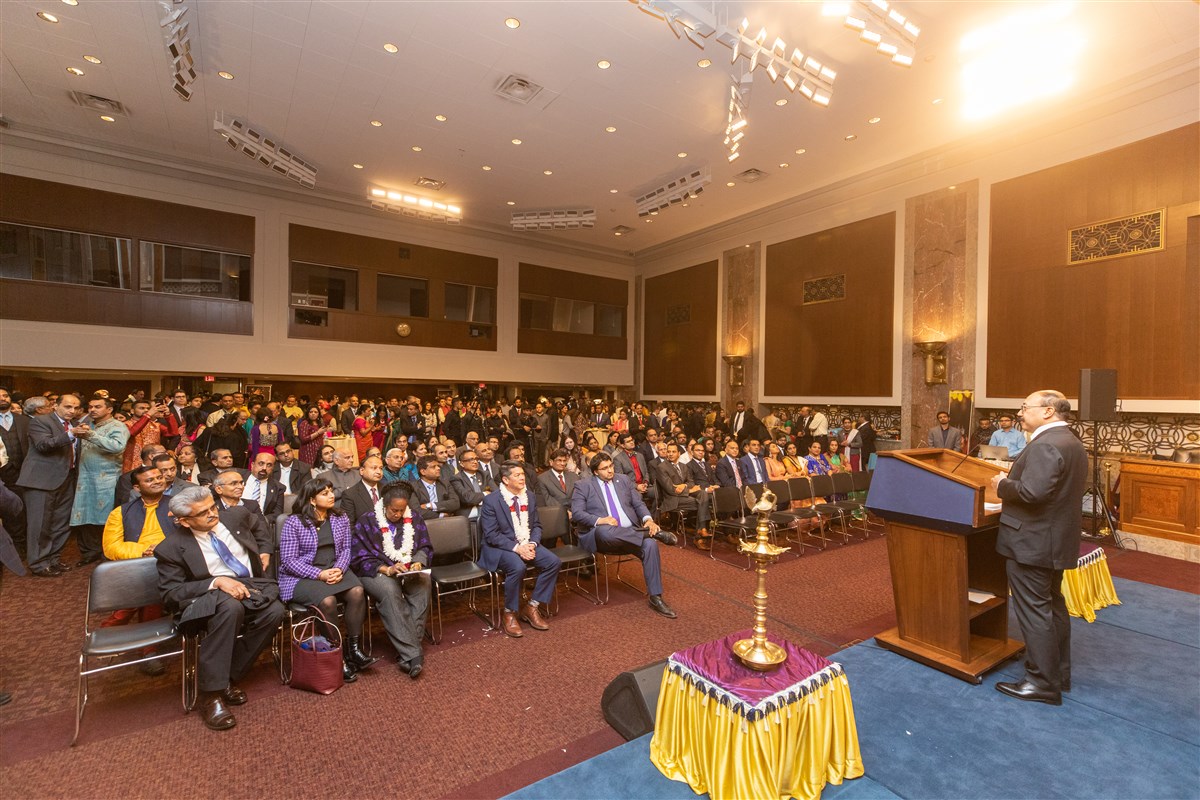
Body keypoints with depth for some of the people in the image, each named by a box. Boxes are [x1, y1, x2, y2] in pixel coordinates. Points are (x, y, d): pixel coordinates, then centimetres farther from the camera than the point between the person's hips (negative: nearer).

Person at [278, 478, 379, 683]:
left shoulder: (340, 518, 8)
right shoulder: (293, 523, -6)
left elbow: (346, 549, 9)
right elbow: (288, 560, -9)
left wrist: (339, 569, -12)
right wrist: (319, 574, -19)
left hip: (335, 570, 4)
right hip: (302, 576, -4)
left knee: (357, 592, -26)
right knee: (327, 601, -32)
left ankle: (352, 647, -12)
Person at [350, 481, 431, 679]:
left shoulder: (414, 517, 6)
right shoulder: (367, 521, -4)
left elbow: (425, 547, 9)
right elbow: (360, 559, -6)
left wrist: (418, 562, -13)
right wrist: (387, 569, -21)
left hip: (409, 570, 3)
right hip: (377, 571, -3)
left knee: (423, 585, -30)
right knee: (390, 591, -36)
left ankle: (406, 652, -26)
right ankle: (412, 654, -35)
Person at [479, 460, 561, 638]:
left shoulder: (529, 497, 7)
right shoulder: (491, 500, -11)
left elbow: (536, 526, 12)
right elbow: (491, 535, -15)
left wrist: (532, 544, -9)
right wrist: (517, 548, -23)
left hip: (526, 544, 6)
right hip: (500, 547, -6)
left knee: (554, 562, -15)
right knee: (518, 567, -35)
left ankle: (531, 607, 1)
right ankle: (509, 614, -10)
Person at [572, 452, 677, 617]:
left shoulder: (624, 480, 17)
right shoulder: (583, 486, 4)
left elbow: (638, 504, 14)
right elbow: (576, 513, -6)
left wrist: (648, 519, -7)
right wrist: (599, 520, -22)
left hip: (630, 533, 4)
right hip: (600, 535, -4)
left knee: (650, 544, -27)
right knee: (605, 530, -40)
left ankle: (655, 598, -15)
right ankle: (655, 532, -22)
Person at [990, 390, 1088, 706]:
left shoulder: (1045, 445, -21)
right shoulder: (1071, 442, 13)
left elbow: (1032, 491, -29)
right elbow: (1057, 489, 18)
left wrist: (1003, 485, -12)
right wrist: (1012, 480, 12)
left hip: (1032, 542, -11)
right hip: (1057, 540, 11)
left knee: (1033, 611, -1)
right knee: (1053, 605, 20)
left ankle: (1043, 683, 9)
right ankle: (1059, 673, 33)